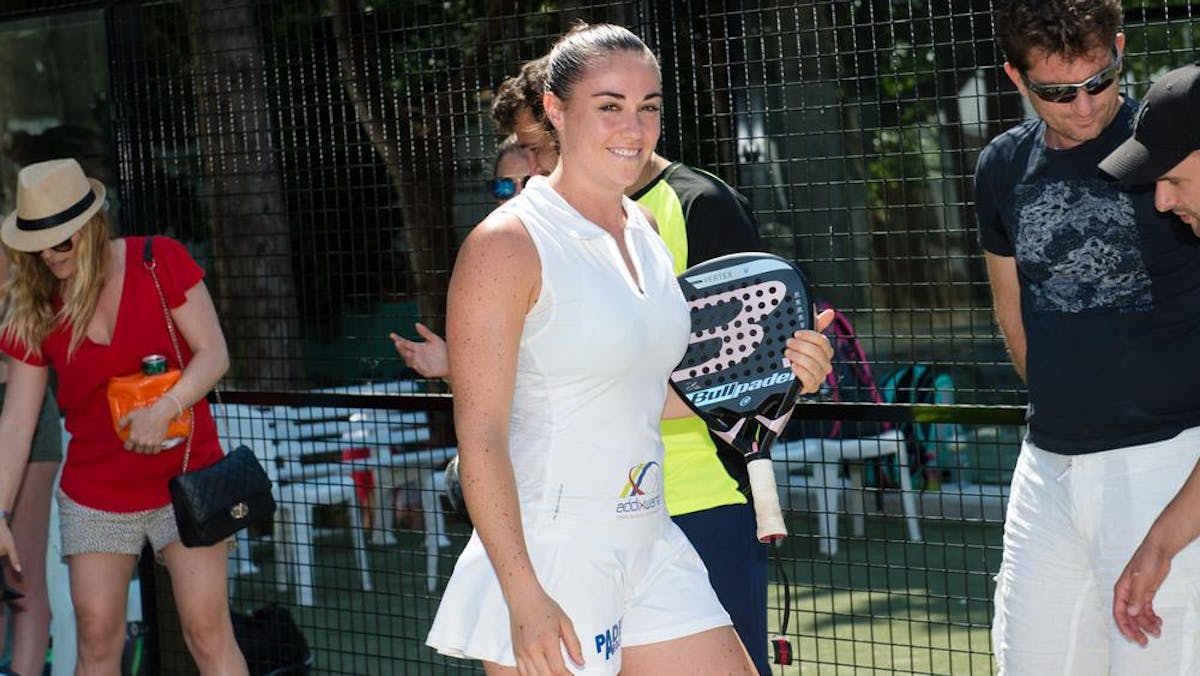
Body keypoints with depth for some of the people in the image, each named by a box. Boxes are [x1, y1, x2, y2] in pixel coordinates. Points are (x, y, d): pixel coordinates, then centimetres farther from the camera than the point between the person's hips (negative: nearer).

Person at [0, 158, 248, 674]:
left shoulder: (159, 262, -11)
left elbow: (214, 354, -11)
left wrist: (164, 409, -28)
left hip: (185, 476, -2)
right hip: (94, 492, 2)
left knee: (207, 628, -6)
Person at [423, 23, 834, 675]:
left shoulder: (644, 230, 10)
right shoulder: (507, 244, -13)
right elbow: (479, 436, -17)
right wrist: (524, 597, -23)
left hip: (650, 544, 7)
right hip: (546, 564, -7)